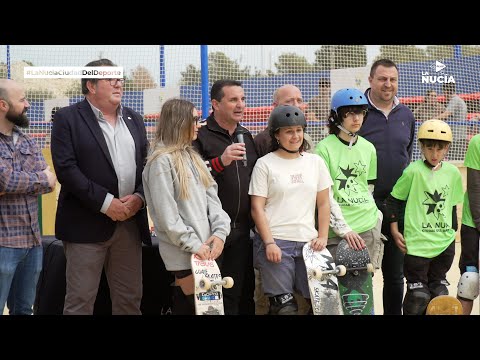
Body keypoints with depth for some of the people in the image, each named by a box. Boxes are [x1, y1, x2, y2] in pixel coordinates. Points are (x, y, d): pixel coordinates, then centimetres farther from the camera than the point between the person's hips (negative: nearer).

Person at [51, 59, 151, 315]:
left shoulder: (134, 119, 16)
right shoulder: (68, 118, -2)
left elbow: (147, 164, 13)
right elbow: (66, 168, -12)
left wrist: (139, 197, -7)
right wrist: (105, 202, -16)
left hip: (130, 222, 5)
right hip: (87, 223, -5)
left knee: (130, 299, 9)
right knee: (80, 300, -1)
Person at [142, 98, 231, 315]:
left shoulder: (192, 156, 15)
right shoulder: (161, 160, -9)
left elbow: (211, 195, 6)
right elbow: (166, 213, -15)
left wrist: (220, 231, -8)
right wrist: (193, 244, -16)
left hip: (204, 249, 7)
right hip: (184, 253, -7)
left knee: (185, 306, 12)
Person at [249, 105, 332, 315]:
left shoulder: (315, 162, 11)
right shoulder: (265, 164, 1)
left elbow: (324, 204, 13)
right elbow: (257, 208, -2)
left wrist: (322, 237, 2)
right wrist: (269, 243, -11)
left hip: (308, 242, 4)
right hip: (275, 243, -3)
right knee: (284, 307, -6)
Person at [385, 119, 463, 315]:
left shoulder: (453, 173, 4)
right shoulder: (414, 171, -10)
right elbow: (394, 199, -3)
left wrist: (452, 231, 17)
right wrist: (395, 230, -6)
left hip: (445, 244, 5)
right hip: (417, 243, -5)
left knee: (439, 293, 13)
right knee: (418, 295, -3)